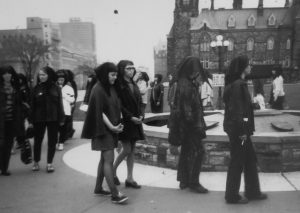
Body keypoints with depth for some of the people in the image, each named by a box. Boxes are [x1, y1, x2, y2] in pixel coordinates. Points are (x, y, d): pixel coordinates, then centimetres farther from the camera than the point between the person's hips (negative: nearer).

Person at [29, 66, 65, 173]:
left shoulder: (55, 88, 0)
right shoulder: (36, 88, 2)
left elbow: (60, 104, 1)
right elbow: (32, 104, 3)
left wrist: (61, 118, -2)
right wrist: (31, 119, -1)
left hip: (53, 118, 0)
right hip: (39, 119, 1)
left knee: (52, 142, 4)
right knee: (37, 141, 8)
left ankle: (49, 163, 15)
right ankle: (36, 162, 23)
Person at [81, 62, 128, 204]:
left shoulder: (111, 88, 11)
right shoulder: (98, 90, -13)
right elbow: (99, 112, -16)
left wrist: (118, 124, 1)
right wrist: (111, 126, -17)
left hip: (112, 128, 8)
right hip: (103, 129, -8)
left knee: (104, 159, 13)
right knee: (109, 160, -10)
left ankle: (98, 188, 23)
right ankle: (114, 194, -8)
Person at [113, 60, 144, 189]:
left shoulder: (133, 85, 14)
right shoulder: (118, 85, -9)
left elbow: (139, 102, 15)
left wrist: (140, 115, -1)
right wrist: (130, 117, -18)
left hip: (135, 121, 7)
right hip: (124, 121, -7)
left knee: (132, 150, 8)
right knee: (126, 149, -6)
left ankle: (130, 178, 16)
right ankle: (113, 171, 19)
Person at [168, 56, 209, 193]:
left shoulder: (189, 84, 12)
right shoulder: (186, 86, -18)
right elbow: (186, 108, -21)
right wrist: (196, 124, -19)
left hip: (185, 125, 10)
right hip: (190, 125, -10)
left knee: (187, 151, 14)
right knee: (197, 151, -3)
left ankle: (184, 181, 24)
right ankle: (193, 182, 6)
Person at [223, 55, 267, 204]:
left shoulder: (239, 83, 13)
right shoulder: (238, 85, -18)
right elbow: (237, 110, -21)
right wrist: (242, 131, -19)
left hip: (239, 128, 10)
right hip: (237, 129, -10)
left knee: (250, 159, 17)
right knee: (237, 161, 1)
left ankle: (252, 192, 30)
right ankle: (232, 196, 15)